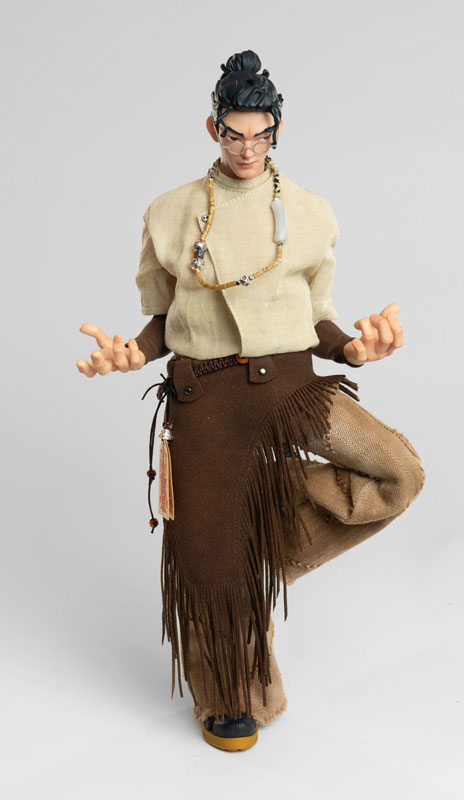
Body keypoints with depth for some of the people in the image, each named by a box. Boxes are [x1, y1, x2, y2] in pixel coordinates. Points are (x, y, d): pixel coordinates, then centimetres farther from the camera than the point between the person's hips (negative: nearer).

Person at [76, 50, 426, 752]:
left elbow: (317, 319, 11)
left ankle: (274, 537, 5)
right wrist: (131, 352, -11)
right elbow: (164, 318, 9)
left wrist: (353, 348, -9)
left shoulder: (310, 213, 7)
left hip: (289, 384, 1)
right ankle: (228, 701, 31)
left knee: (399, 471, -19)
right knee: (214, 553, 5)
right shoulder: (171, 213, 6)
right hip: (203, 396, -1)